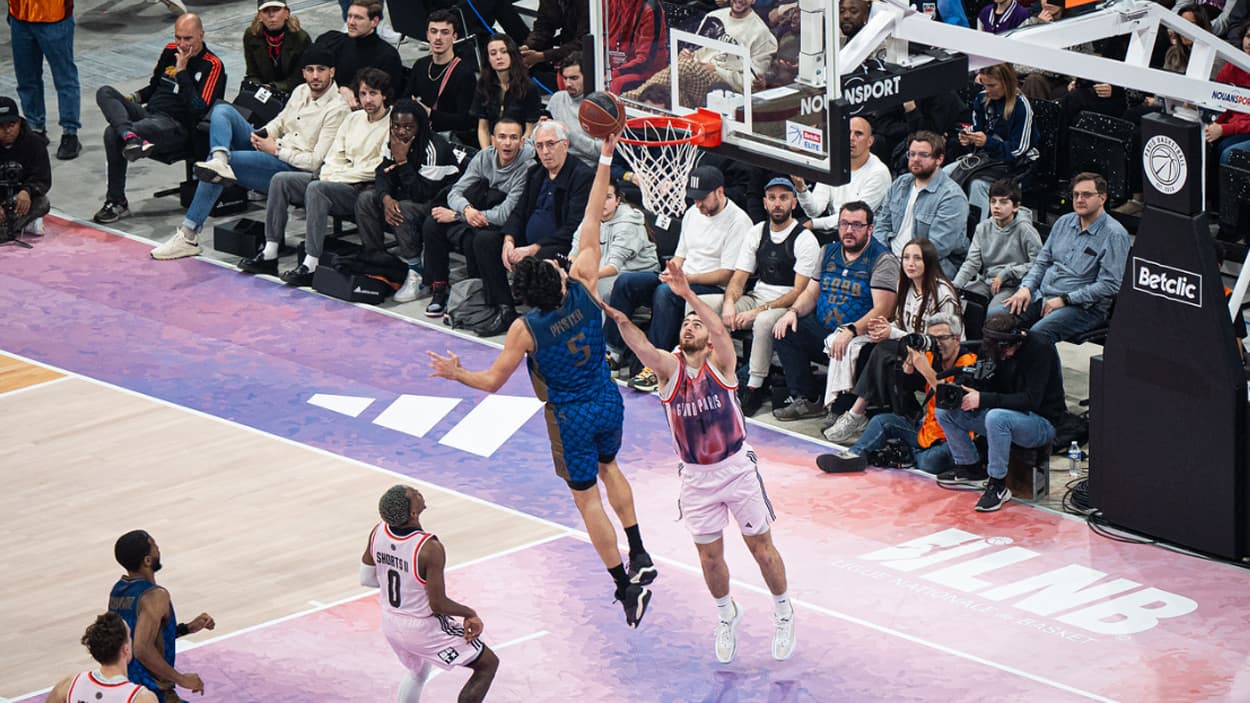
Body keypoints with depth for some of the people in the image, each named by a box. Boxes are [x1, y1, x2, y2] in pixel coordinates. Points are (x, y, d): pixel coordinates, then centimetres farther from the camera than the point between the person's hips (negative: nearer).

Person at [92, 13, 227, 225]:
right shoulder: (170, 51, 16)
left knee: (113, 134, -33)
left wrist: (182, 71, -17)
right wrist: (135, 98, 11)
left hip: (175, 126, -8)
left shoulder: (212, 66, -6)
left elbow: (198, 109, -16)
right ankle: (131, 137, -40)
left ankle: (117, 202, -27)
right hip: (148, 112, 8)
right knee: (105, 92, -18)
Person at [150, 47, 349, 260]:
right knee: (222, 109, -5)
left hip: (294, 169, -9)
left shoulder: (336, 109, -12)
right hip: (270, 150, 9)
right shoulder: (301, 92, 14)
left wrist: (276, 150, -12)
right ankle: (220, 160, -35)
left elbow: (315, 162, -16)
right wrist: (262, 134, 3)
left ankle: (189, 236, -18)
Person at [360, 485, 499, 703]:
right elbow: (438, 605, -25)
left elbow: (366, 579, 2)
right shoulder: (429, 549, -31)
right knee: (488, 664, 8)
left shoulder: (378, 533, -12)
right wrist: (470, 614, -7)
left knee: (418, 673, 34)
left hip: (391, 624, 7)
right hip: (424, 629, -7)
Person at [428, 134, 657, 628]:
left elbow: (493, 382, -14)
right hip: (608, 402, 5)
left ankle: (626, 585, 8)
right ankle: (639, 557, 27)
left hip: (571, 418, -5)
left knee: (587, 497, 8)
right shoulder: (581, 287, -16)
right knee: (607, 466, 31)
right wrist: (605, 161, -6)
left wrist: (455, 374, 4)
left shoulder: (526, 329, -23)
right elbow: (591, 225, -11)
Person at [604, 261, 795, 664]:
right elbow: (640, 346, -27)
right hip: (696, 477, 2)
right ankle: (726, 615, 36)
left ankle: (783, 612, 29)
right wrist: (618, 317, -49)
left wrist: (688, 294, -48)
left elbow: (720, 331, -32)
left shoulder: (721, 362, -10)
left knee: (761, 547, 8)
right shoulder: (669, 367, -7)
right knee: (709, 556, 11)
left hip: (737, 468, -2)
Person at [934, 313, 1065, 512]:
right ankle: (970, 467, 8)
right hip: (1006, 415, 8)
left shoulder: (1040, 350, -22)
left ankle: (998, 485, -25)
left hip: (1042, 422, -7)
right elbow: (985, 387, 6)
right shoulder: (993, 349, -1)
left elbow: (1031, 400, -28)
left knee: (996, 417, -39)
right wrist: (961, 392, -18)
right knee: (944, 411, -4)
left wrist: (983, 399, -32)